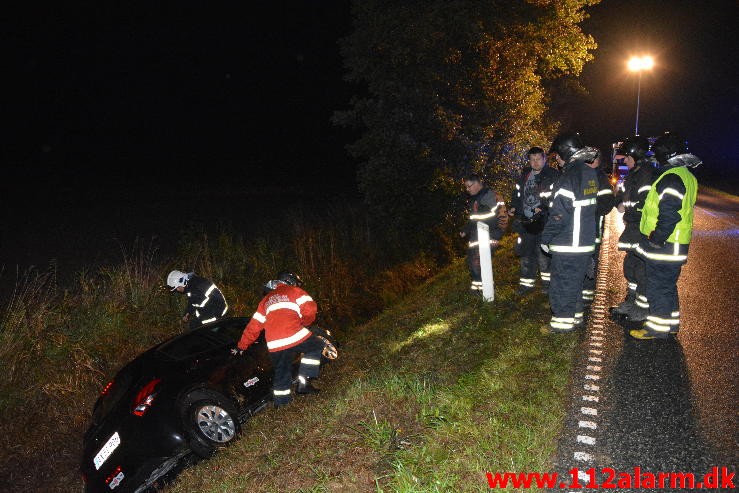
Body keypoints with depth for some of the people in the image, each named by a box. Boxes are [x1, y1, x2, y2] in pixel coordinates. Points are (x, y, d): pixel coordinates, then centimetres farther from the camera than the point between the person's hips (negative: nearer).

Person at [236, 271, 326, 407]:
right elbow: (310, 309, -2)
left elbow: (254, 325, 25)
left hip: (274, 346, 5)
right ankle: (304, 382, 10)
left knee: (281, 374, 20)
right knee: (316, 347, 18)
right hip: (295, 336, -5)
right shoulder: (294, 291, 14)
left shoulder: (266, 300, 30)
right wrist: (304, 323, 16)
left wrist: (242, 346, 31)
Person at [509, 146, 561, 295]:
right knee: (525, 252, 10)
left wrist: (543, 208, -25)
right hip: (525, 221, 6)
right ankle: (527, 282, 21)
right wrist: (513, 207, 7)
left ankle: (547, 280, 16)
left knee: (542, 253, -3)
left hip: (543, 221, -6)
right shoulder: (525, 174, 13)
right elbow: (517, 192, 22)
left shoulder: (553, 175, -4)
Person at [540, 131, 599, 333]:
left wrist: (546, 238, -12)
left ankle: (562, 321, 12)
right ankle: (575, 315, 31)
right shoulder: (591, 174, 8)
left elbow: (559, 214, -22)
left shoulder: (569, 177, -20)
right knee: (576, 280, 20)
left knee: (561, 282, 3)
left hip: (567, 244, -9)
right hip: (586, 241, 9)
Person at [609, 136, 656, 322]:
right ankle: (631, 300, 32)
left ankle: (643, 309, 6)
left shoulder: (648, 174, -16)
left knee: (642, 268, -3)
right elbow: (621, 193, 24)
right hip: (633, 229, 10)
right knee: (630, 264, 18)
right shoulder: (633, 174, 15)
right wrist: (620, 204, 4)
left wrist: (627, 209, -11)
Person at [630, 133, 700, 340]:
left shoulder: (671, 178, -20)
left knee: (658, 286, 0)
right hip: (677, 245, 10)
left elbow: (669, 214, -27)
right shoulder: (687, 176, 13)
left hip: (662, 246, -10)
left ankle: (658, 327, 9)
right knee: (668, 285, 20)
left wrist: (656, 238, -20)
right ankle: (671, 322, 32)